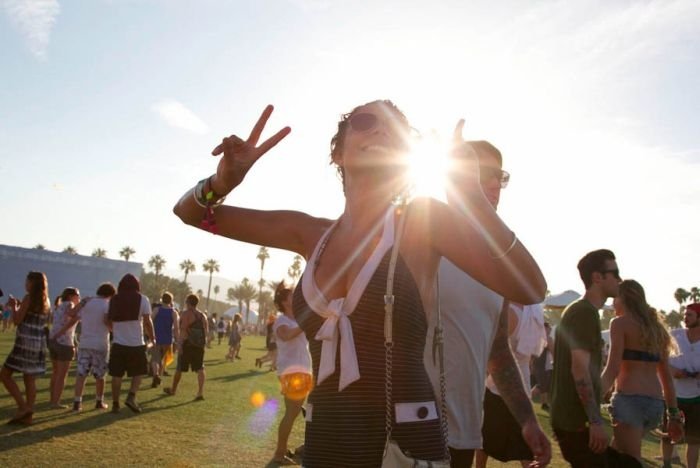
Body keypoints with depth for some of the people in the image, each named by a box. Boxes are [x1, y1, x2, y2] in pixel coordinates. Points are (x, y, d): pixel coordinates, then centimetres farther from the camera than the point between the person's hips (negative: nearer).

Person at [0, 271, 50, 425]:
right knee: (30, 379, 8)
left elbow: (16, 321, -10)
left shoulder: (29, 298, -10)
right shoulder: (46, 301, 13)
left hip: (25, 342, -8)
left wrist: (14, 307, 5)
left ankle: (23, 406, -6)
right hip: (39, 343, 8)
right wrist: (20, 308, 23)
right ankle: (27, 415, 9)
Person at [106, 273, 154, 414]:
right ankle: (131, 397, -4)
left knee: (117, 374, 10)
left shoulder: (114, 300, 5)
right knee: (139, 372, 12)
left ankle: (115, 404, 12)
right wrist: (152, 338, 5)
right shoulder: (142, 299, -3)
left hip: (118, 343, 2)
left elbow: (108, 321, 4)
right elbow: (147, 322, -7)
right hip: (136, 344, -2)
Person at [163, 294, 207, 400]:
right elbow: (206, 332, 11)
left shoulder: (186, 314, -6)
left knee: (180, 368, 11)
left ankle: (173, 390, 28)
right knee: (200, 368, 1)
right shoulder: (203, 315, 12)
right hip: (200, 345, 5)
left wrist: (180, 344, -20)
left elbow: (183, 330, -17)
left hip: (188, 344, -5)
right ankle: (200, 392, -12)